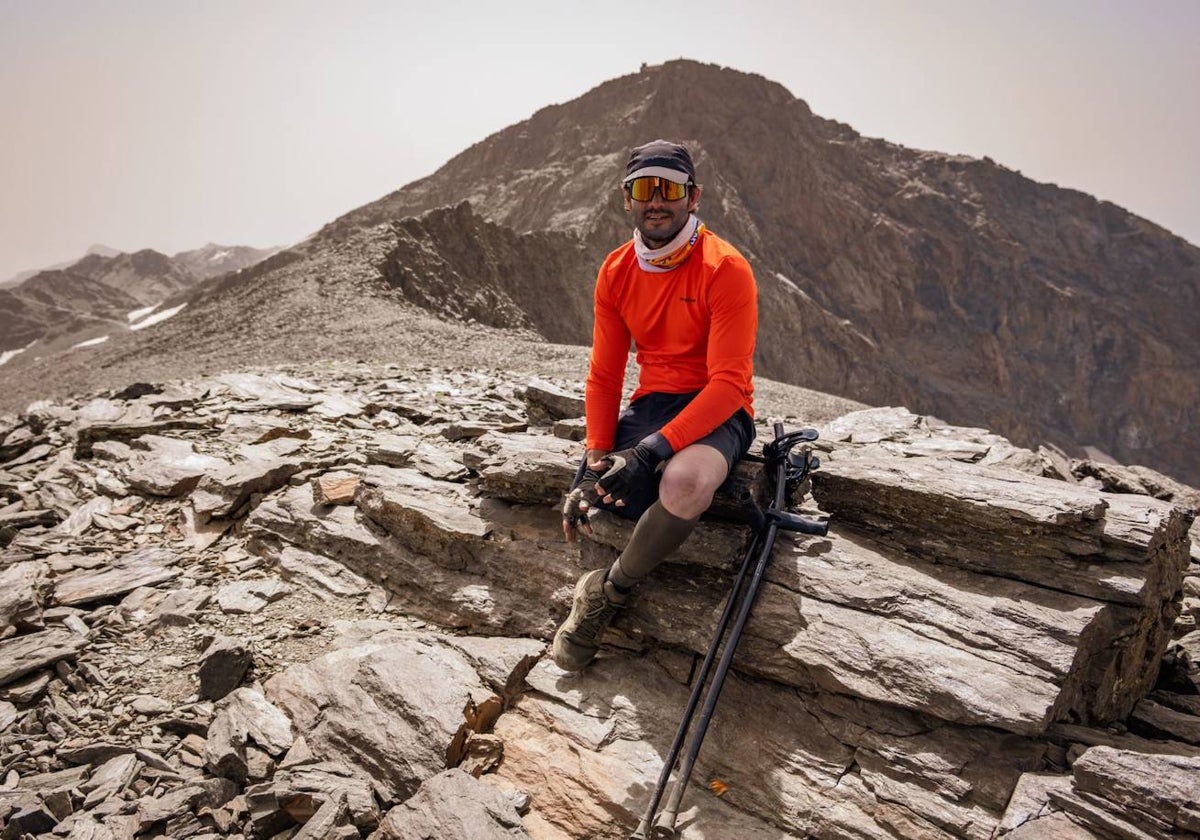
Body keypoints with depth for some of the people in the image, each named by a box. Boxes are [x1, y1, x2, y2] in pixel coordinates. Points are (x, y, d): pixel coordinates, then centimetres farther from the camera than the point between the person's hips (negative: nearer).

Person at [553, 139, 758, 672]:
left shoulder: (726, 269, -15)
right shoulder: (616, 272, 3)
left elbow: (729, 384, -21)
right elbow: (604, 376, 3)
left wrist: (653, 450, -32)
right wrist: (597, 458, -12)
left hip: (717, 413, -5)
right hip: (649, 404, 5)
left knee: (685, 481, -38)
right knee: (583, 505, -19)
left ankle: (610, 592, -12)